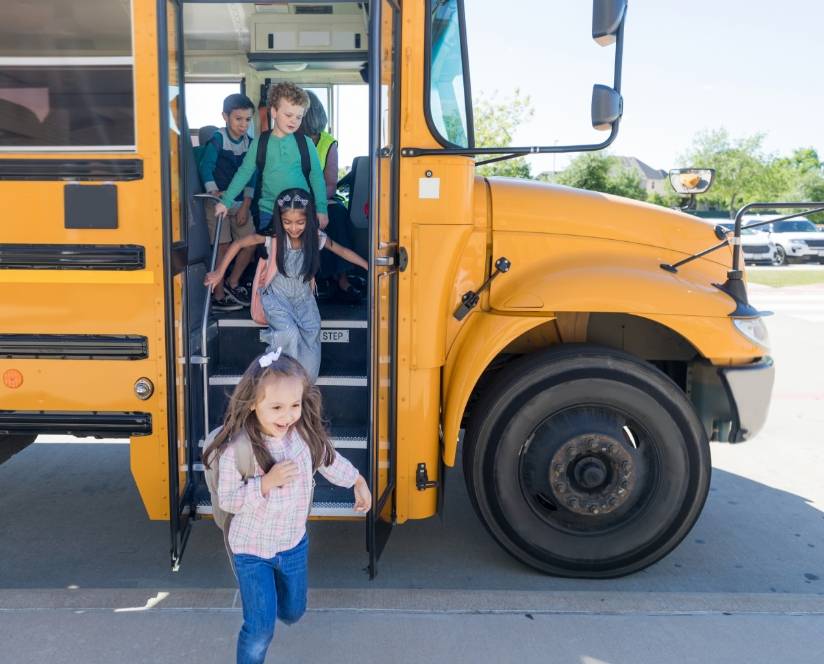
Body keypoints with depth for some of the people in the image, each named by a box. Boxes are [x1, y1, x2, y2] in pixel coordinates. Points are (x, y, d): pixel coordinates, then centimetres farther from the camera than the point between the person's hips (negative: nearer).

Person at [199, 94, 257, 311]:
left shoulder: (249, 143, 5)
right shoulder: (217, 140, -9)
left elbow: (250, 176, 4)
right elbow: (205, 168, -13)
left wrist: (245, 206, -3)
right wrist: (214, 192, -25)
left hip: (240, 202, 5)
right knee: (222, 246, -6)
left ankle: (232, 284, 24)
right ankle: (218, 296, 3)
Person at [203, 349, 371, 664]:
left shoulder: (306, 435, -15)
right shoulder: (237, 448, -27)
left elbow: (329, 460, 5)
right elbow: (227, 500, -21)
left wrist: (359, 482, 17)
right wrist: (267, 482, -34)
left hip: (294, 544, 5)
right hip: (252, 551, -4)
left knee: (293, 611, 25)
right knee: (260, 630, -2)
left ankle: (272, 605, 60)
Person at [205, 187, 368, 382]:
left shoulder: (316, 237, -9)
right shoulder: (273, 236, -15)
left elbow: (343, 251, 5)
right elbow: (238, 244, -5)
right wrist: (219, 272, -6)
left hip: (303, 297, 3)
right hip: (276, 296, -2)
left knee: (311, 336, -16)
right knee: (289, 334, -29)